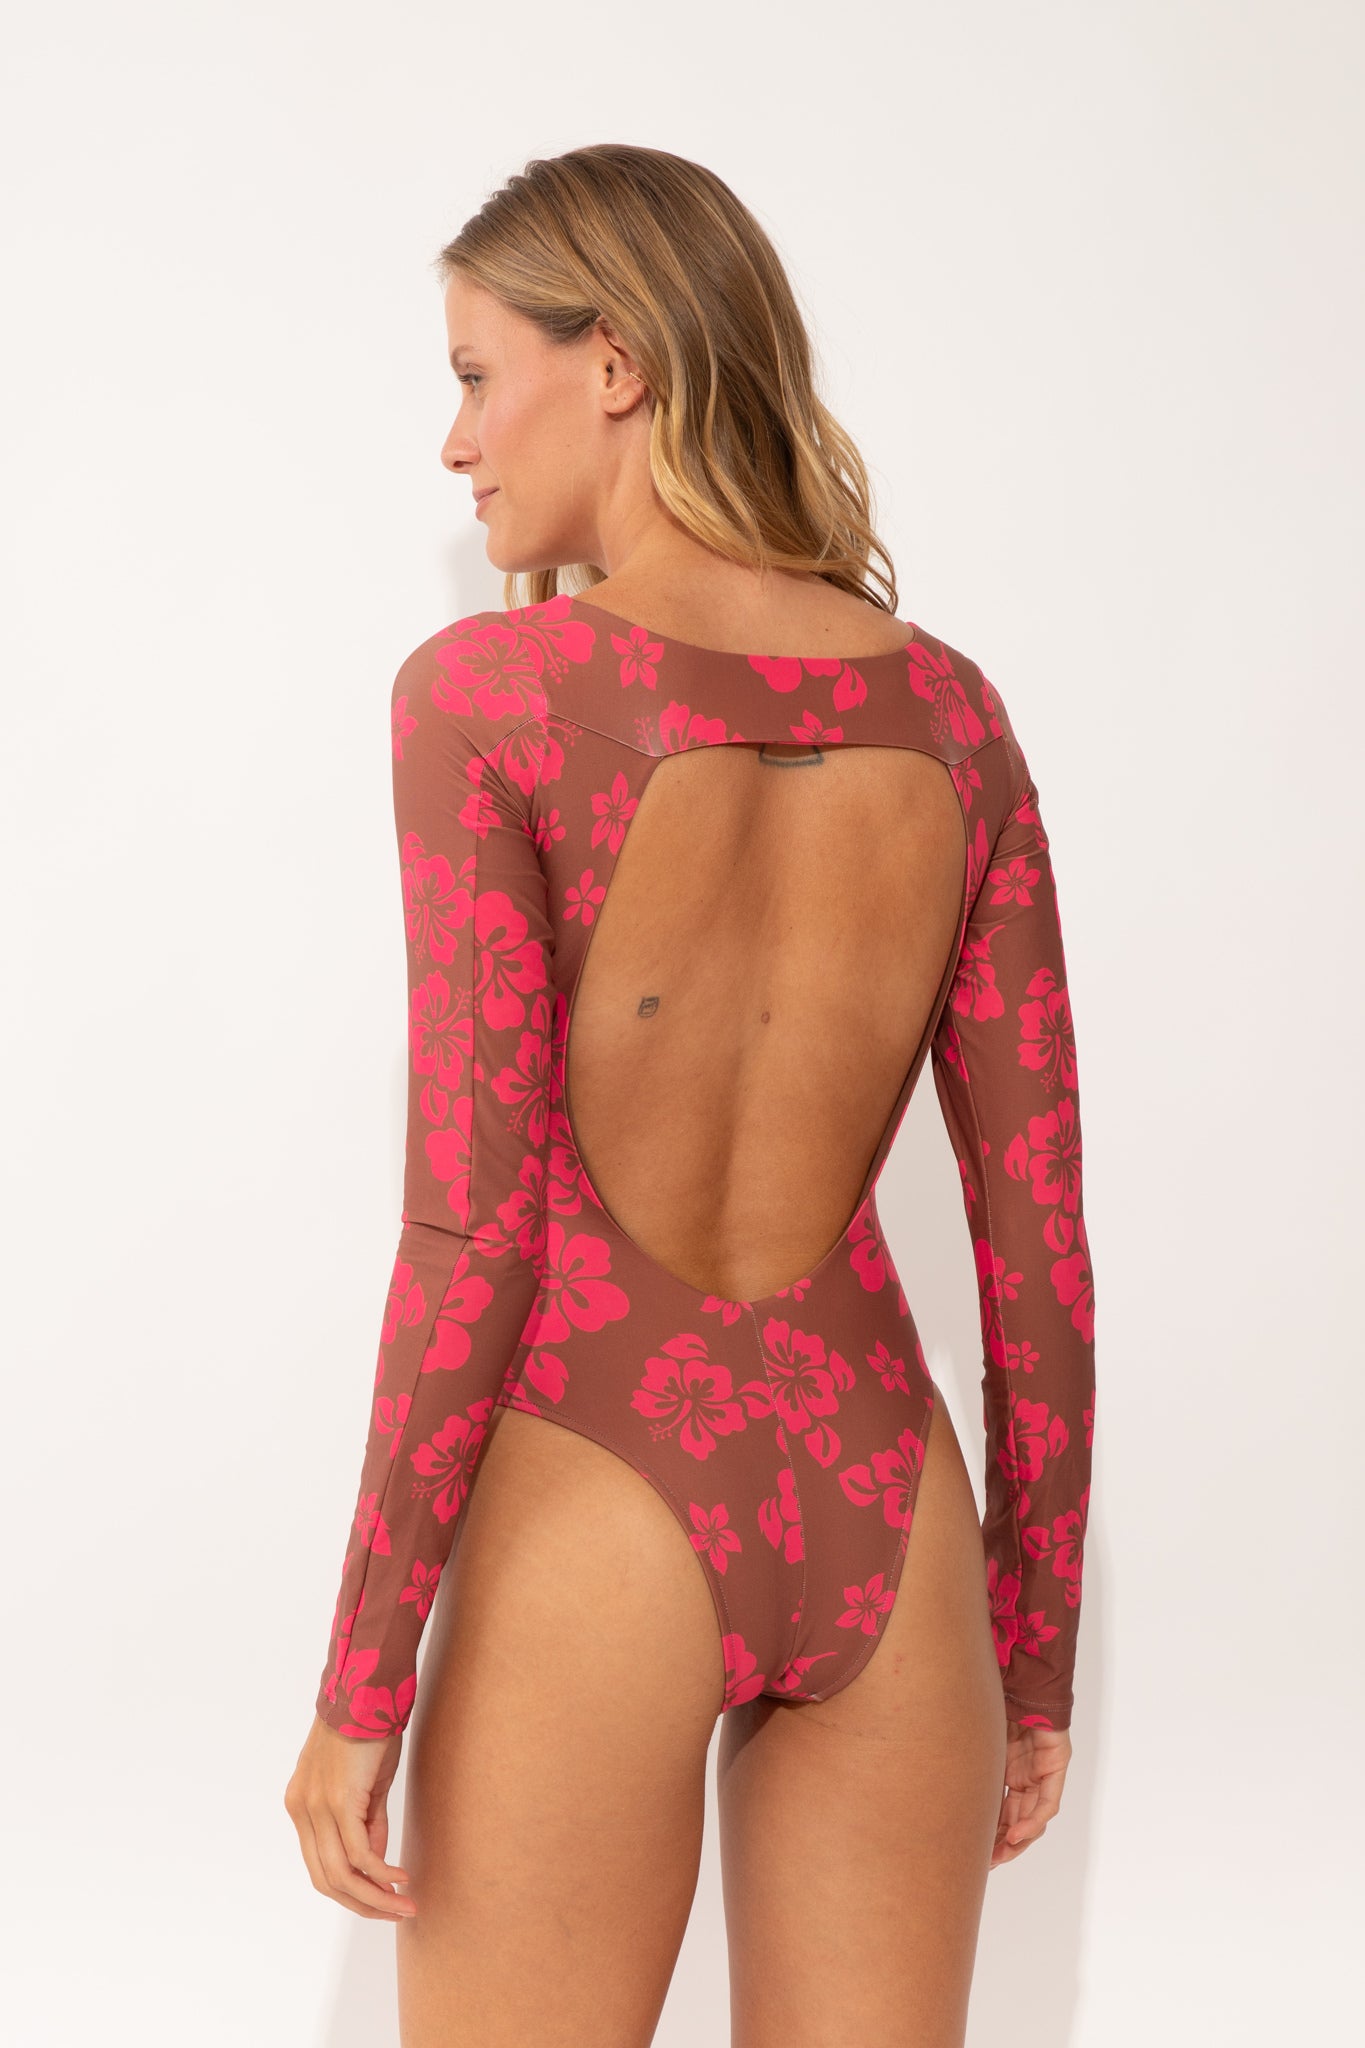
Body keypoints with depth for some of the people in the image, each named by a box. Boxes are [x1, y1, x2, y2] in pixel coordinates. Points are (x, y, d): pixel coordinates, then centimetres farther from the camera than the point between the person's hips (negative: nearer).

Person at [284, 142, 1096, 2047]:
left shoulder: (490, 691, -11)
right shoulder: (950, 712, 2)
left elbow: (476, 1224, -14)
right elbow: (1040, 1234, 3)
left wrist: (360, 1683, -6)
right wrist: (1039, 1654, 13)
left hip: (596, 1488, -4)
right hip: (881, 1491, 4)